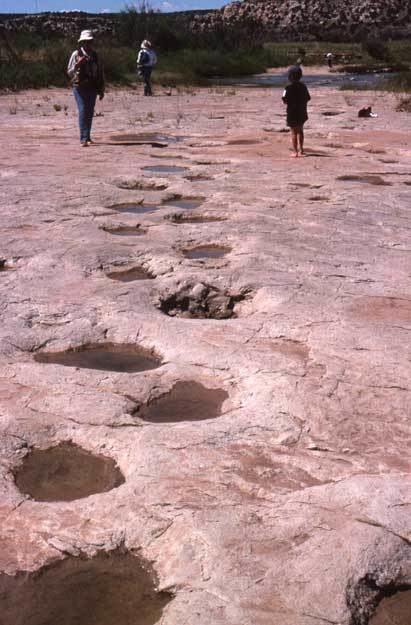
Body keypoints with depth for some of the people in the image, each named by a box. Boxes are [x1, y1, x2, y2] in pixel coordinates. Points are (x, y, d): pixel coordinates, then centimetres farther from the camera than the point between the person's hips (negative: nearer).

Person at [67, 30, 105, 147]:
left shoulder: (95, 56, 10)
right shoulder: (76, 54, -2)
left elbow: (100, 73, 16)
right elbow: (69, 72, -3)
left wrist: (101, 90, 14)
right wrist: (78, 64, -21)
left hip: (92, 88, 4)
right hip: (79, 87, -4)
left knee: (90, 112, 7)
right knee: (83, 111, -13)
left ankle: (87, 136, 19)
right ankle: (83, 138, -16)